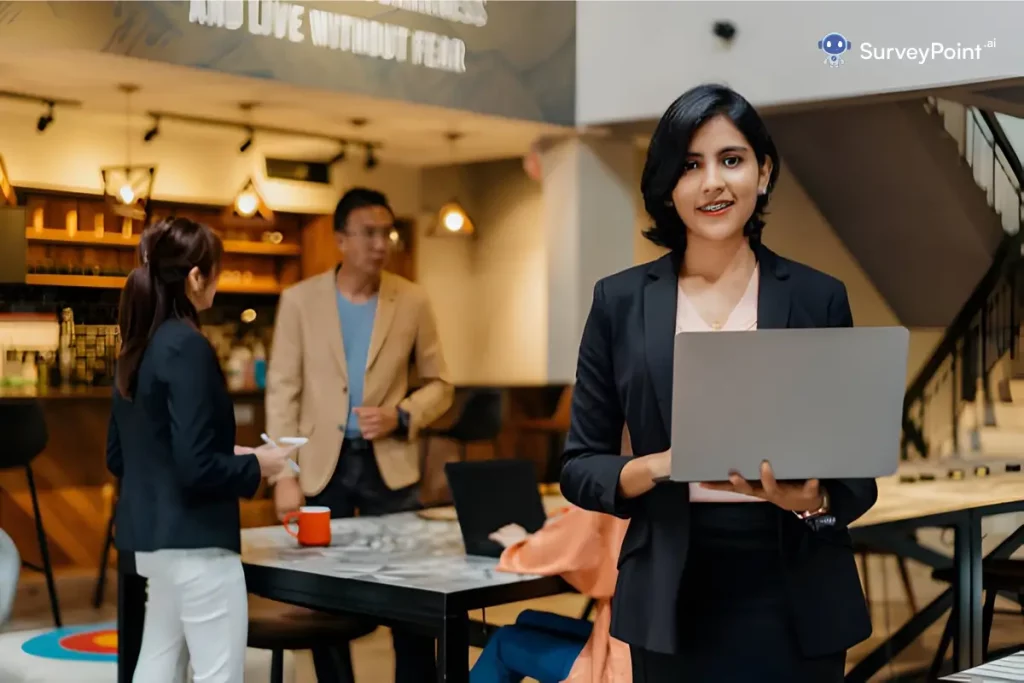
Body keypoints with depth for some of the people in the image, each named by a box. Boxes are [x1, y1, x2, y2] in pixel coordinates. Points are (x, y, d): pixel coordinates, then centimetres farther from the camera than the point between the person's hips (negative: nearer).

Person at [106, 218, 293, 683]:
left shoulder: (136, 350, 8)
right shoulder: (187, 347, -18)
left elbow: (117, 457, 14)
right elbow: (196, 467, -23)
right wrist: (255, 466, -6)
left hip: (154, 536, 9)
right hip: (194, 539, -9)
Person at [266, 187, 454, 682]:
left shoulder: (412, 301, 2)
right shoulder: (300, 300, 0)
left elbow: (438, 385, 8)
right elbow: (283, 391, -1)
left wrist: (401, 415, -12)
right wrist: (285, 475, -8)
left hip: (389, 462, 1)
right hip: (322, 465, 0)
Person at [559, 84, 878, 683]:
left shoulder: (819, 298, 1)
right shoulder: (621, 301, 2)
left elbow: (858, 470, 3)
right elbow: (580, 466, 3)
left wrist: (811, 501, -18)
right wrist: (663, 464, -15)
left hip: (795, 600, 0)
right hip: (673, 601, 0)